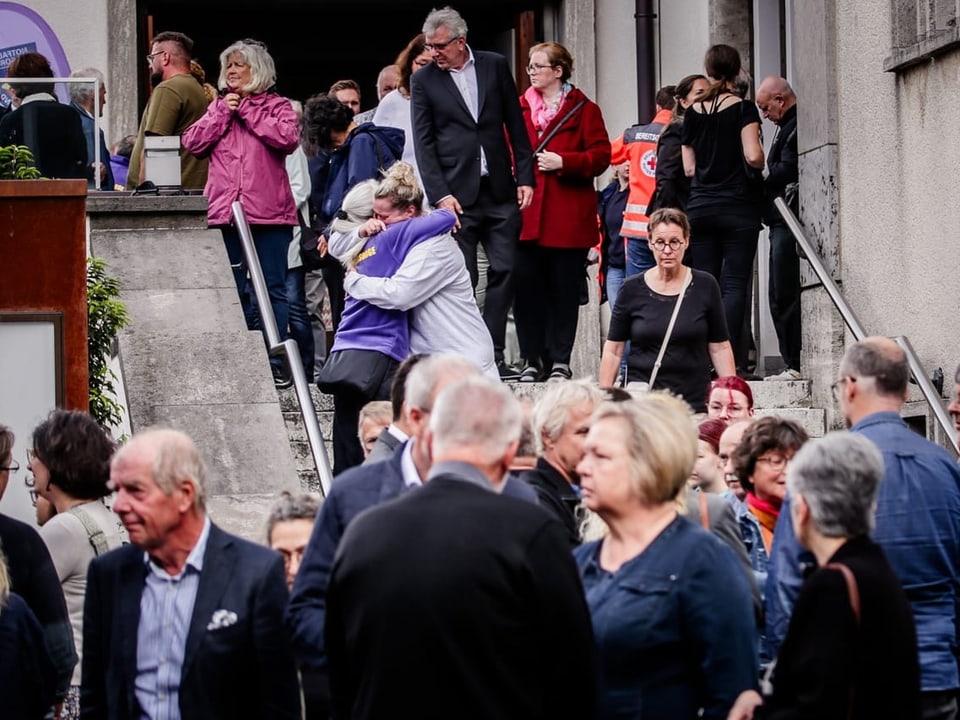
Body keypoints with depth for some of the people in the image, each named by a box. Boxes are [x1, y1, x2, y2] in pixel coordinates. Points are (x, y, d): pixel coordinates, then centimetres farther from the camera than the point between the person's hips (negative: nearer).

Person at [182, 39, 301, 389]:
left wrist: (248, 111, -5)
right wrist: (224, 113, -1)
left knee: (272, 289, -2)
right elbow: (192, 142, 7)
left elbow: (288, 137, -13)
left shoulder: (277, 106, 7)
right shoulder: (218, 106, 18)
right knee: (232, 290, 5)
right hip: (224, 212, 4)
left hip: (268, 213, -4)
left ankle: (274, 363, 0)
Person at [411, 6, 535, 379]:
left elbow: (516, 125, 10)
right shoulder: (424, 80, 2)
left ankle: (493, 356, 5)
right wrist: (440, 194, -10)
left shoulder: (495, 66, 7)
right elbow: (424, 143, 0)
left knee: (504, 270, 0)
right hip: (457, 194, -2)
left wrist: (525, 177, 4)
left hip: (500, 190, 2)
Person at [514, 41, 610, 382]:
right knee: (526, 287, 0)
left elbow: (601, 155, -3)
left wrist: (563, 162, -14)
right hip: (525, 215, 3)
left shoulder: (583, 109, 3)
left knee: (564, 289, 2)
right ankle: (532, 359, 7)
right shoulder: (519, 108, 12)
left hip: (568, 217, -3)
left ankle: (560, 360, 8)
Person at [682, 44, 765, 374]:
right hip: (738, 207, -4)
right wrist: (760, 165, 6)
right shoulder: (743, 109, -5)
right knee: (735, 283, -3)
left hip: (700, 207, 4)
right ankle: (730, 357, -11)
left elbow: (688, 167, 7)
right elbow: (753, 156, -15)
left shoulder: (693, 112, 7)